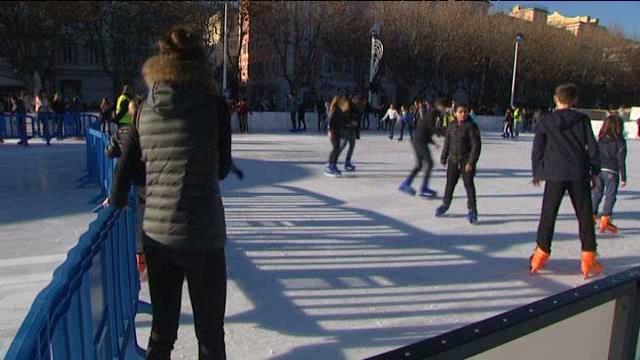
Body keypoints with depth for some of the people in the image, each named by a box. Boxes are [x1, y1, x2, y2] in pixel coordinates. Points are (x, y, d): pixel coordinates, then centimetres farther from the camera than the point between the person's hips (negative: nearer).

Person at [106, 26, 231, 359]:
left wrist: (116, 201, 27)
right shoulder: (213, 105, -7)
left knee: (162, 325, 21)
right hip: (202, 234, -4)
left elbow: (125, 168, 7)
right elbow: (222, 168, 1)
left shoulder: (145, 110, 3)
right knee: (209, 331, 12)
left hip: (155, 232, 4)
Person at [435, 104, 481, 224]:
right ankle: (446, 204, 34)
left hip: (467, 160, -5)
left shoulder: (471, 126, -12)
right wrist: (443, 158, 14)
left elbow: (476, 145, -15)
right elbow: (447, 143, 13)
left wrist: (471, 162, -19)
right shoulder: (451, 126, 4)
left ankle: (472, 209, 6)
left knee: (468, 184, -4)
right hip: (453, 159, 5)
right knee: (450, 183, 15)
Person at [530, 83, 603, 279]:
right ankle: (588, 258, 7)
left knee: (548, 215, 7)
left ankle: (541, 253, 8)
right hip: (579, 174, 0)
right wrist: (595, 171, 14)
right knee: (585, 216, 7)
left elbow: (537, 148, 3)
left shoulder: (546, 120, 2)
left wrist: (537, 172, 12)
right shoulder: (583, 120, 3)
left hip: (554, 174, 0)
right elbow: (592, 148, 4)